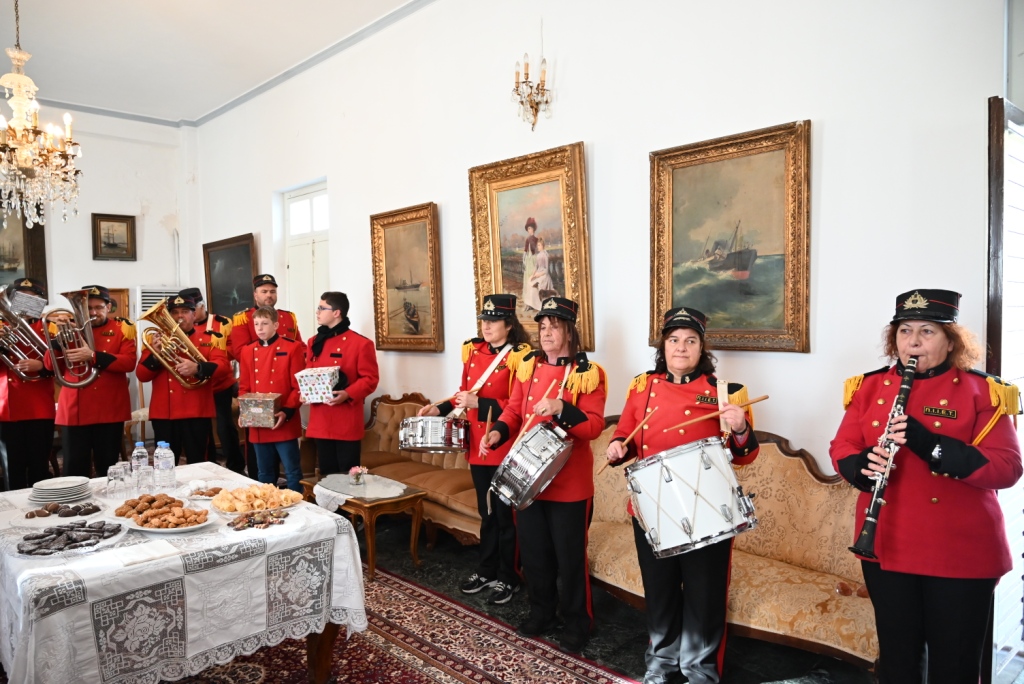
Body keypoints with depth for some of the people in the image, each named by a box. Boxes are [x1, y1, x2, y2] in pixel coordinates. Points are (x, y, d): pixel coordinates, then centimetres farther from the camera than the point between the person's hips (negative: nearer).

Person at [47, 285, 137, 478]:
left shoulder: (122, 328, 3)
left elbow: (129, 362, -11)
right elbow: (50, 364, 3)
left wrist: (94, 356, -23)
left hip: (110, 410, -1)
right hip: (74, 410, 2)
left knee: (108, 467, 7)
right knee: (74, 469, 4)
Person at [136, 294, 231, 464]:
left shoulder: (209, 339, 7)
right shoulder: (157, 340, 11)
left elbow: (223, 367, -7)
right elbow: (141, 375, 7)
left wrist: (198, 368, -26)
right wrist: (155, 356, -12)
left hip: (197, 413, -2)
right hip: (163, 413, 2)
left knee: (197, 465, 3)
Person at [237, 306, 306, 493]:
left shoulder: (292, 348, -5)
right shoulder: (247, 352, 10)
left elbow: (299, 386, -8)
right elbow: (243, 387, 12)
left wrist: (287, 411, -17)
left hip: (285, 423, -5)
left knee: (292, 472, 2)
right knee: (265, 474, 15)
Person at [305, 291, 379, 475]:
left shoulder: (360, 343, -8)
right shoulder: (314, 342, 12)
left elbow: (370, 378, -10)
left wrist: (347, 394, -24)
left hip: (347, 422, -6)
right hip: (320, 421, 6)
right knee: (326, 474, 13)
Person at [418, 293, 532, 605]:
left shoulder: (520, 357, -13)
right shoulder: (473, 351, 7)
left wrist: (479, 403, -23)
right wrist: (440, 408, 5)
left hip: (506, 449, -6)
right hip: (478, 446, 6)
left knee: (504, 514, 6)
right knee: (486, 512, 18)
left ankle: (507, 579, 21)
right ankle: (486, 571, 33)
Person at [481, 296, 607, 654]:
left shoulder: (588, 374, -10)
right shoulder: (528, 366, 6)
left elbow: (594, 426, -15)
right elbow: (514, 410, 10)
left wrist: (562, 409, -31)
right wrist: (498, 432, -9)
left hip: (569, 483, -5)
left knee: (569, 555, 7)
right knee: (533, 551, 16)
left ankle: (577, 622, 27)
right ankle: (541, 612, 36)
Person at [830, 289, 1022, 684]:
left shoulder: (983, 391, -5)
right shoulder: (870, 387, 4)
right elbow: (841, 449, 3)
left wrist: (928, 443, -27)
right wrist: (865, 465, -20)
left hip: (962, 552, -2)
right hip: (887, 546, 2)